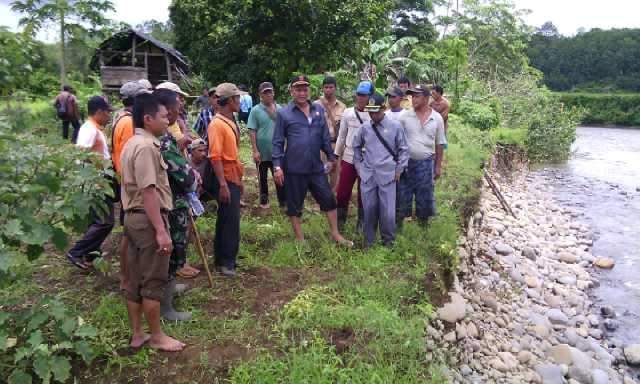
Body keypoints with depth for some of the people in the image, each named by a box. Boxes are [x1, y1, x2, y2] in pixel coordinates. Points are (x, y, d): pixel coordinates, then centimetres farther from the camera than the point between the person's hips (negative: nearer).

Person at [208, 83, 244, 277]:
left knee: (227, 220, 14)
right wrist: (223, 184, -24)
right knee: (231, 221, -5)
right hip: (226, 179, -9)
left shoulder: (231, 122, 12)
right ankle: (226, 263, 5)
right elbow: (215, 157, -21)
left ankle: (223, 259, 24)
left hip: (234, 178, 9)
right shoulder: (217, 124, -16)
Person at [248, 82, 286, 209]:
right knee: (262, 178, 13)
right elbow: (252, 131, -9)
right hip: (262, 152, -2)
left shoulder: (279, 109, 3)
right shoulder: (255, 110, -7)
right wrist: (255, 151, -14)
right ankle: (264, 200, 28)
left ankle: (283, 201, 16)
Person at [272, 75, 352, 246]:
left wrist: (331, 157, 16)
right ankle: (300, 239, 23)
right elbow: (278, 142, -5)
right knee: (295, 206, 8)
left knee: (329, 200, 9)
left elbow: (325, 136, 14)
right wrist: (277, 166, -11)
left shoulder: (319, 110, 7)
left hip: (316, 167, 4)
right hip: (294, 169, -4)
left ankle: (335, 234, 25)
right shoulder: (283, 113, -5)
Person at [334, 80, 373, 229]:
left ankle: (362, 222, 23)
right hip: (348, 158, 2)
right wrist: (336, 156, 8)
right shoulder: (347, 113, 2)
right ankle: (339, 221, 22)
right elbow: (341, 136, 8)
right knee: (342, 192, 6)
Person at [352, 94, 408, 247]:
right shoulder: (365, 127, 4)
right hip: (367, 175, 3)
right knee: (369, 209, 9)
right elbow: (356, 146, 19)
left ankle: (388, 239, 21)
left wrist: (399, 169, -1)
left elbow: (403, 149, 2)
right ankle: (369, 239, 25)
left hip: (387, 175, -2)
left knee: (387, 210, 1)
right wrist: (358, 164, 14)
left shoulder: (395, 126, -4)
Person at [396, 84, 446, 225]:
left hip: (426, 163, 1)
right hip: (406, 162, -1)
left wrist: (438, 166, 6)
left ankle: (423, 222, 27)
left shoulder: (437, 118, 0)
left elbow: (439, 144, 5)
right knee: (403, 194, 6)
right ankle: (399, 222, 21)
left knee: (425, 195, 10)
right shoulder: (405, 116, -4)